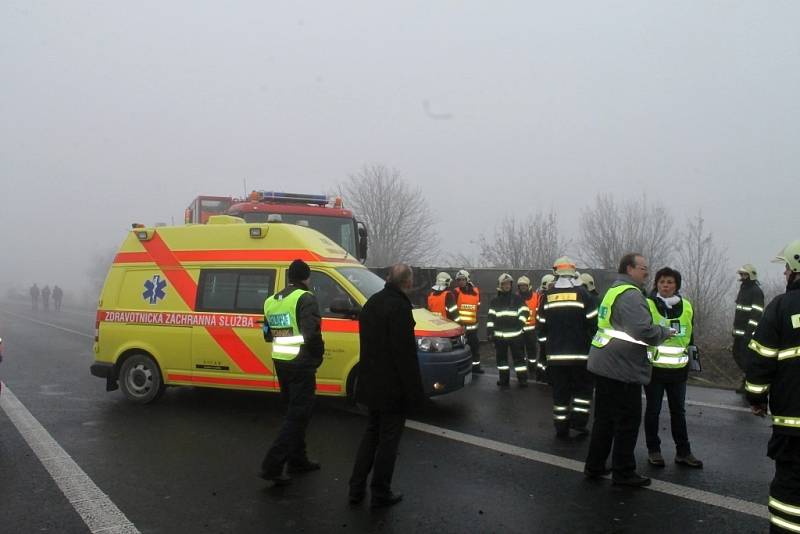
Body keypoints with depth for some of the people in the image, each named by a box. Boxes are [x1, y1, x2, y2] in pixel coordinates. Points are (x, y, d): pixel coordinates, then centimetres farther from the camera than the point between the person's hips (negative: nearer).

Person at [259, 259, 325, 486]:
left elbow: (268, 335, 15)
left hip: (280, 362, 8)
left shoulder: (271, 301, 11)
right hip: (301, 364, -8)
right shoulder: (305, 299, -13)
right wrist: (318, 355, -8)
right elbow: (311, 333, -23)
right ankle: (272, 465, -7)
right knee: (298, 415, -2)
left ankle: (297, 460, 27)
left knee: (294, 411, 19)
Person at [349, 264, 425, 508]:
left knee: (372, 433, 21)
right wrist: (414, 391, -17)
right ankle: (381, 493, 17)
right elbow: (405, 353, -23)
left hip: (372, 384, 9)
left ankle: (357, 488, 25)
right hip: (393, 386, -8)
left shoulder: (372, 302, 8)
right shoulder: (399, 307, -21)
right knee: (388, 439, 5)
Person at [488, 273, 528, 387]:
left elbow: (524, 312, 2)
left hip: (515, 334, -2)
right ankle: (503, 378, 19)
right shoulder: (495, 301, 10)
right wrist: (489, 331, 0)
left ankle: (522, 379, 4)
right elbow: (490, 317, 7)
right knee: (501, 357, 8)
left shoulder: (517, 298, 5)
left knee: (518, 357, -1)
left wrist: (520, 323, -13)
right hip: (499, 334, 3)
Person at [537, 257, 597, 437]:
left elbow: (541, 324, 10)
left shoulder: (548, 295, 5)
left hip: (556, 354, 3)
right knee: (583, 388, 13)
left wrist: (546, 345, 20)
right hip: (580, 354, -3)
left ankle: (561, 427, 12)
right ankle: (578, 422, 6)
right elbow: (593, 323, -7)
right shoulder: (583, 293, -6)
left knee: (560, 390, 9)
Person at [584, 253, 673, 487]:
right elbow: (643, 330, -28)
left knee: (604, 418, 17)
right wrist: (665, 332, -9)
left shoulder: (613, 291, 16)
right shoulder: (630, 295, -17)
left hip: (603, 366, 10)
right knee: (628, 421, 3)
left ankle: (594, 466, 25)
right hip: (622, 370, -10)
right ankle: (623, 472, 13)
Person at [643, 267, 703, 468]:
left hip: (677, 369, 4)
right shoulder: (647, 305, -8)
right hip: (653, 368, -4)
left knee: (678, 411, 12)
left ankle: (683, 452, 22)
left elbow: (690, 335, 19)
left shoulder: (686, 307, 6)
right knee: (653, 410, 7)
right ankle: (653, 450, 19)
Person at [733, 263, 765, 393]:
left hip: (748, 332, -9)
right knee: (737, 354, 17)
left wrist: (749, 332, -23)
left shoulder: (756, 291, -12)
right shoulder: (743, 288, 17)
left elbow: (756, 314, -18)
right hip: (739, 331, 9)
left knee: (747, 357, -4)